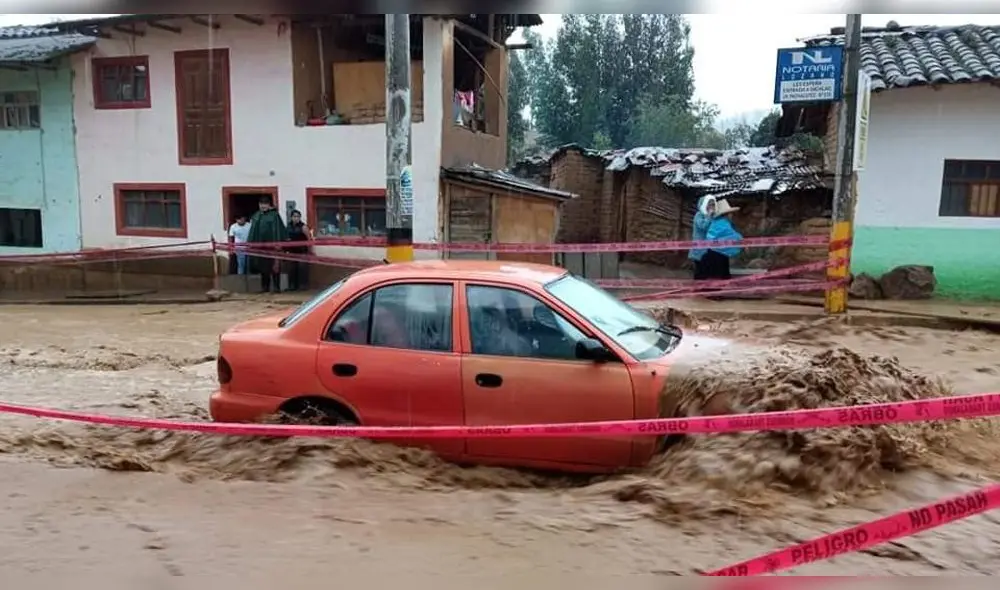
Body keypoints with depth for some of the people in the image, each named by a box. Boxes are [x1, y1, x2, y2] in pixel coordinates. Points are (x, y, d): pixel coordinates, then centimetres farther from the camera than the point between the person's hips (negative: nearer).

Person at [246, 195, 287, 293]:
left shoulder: (274, 215, -6)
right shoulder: (256, 216, 10)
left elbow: (278, 230, -9)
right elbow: (253, 231, 14)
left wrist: (277, 243, -16)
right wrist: (250, 242, 9)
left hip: (271, 244, -5)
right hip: (259, 244, 5)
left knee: (274, 266, -2)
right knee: (262, 266, 10)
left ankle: (276, 287, 3)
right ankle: (265, 286, 18)